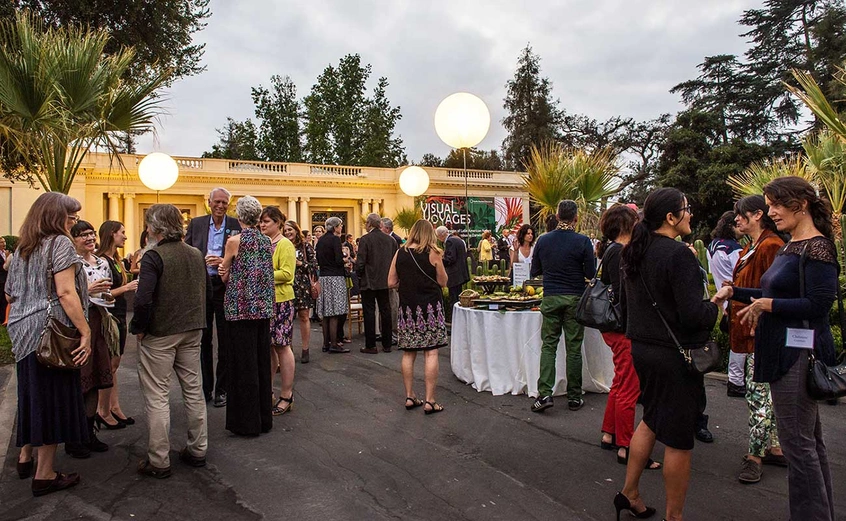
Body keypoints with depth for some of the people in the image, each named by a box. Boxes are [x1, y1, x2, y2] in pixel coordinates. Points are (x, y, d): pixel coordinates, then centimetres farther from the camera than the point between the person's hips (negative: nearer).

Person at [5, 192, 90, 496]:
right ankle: (44, 475, 8)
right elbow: (65, 292, -20)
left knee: (32, 394, 20)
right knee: (53, 398, 0)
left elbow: (9, 294, 18)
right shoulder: (60, 243, -11)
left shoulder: (22, 248, 14)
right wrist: (85, 332, -20)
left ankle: (25, 458, 33)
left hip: (23, 332, 8)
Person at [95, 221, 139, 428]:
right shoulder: (101, 260, -15)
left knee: (114, 364, 13)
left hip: (118, 316, 9)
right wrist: (126, 288, -20)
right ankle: (104, 412, 10)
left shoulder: (116, 260, 12)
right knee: (110, 364, -1)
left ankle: (115, 408, 20)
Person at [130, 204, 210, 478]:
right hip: (192, 332, 6)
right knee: (194, 391, 15)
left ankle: (158, 461, 14)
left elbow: (143, 300, -25)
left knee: (157, 397, 5)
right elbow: (208, 292, 10)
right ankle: (197, 450, 26)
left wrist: (138, 328, -10)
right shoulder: (197, 254, 4)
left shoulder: (154, 257, -16)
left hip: (159, 334, -6)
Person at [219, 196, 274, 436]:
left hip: (241, 306, -5)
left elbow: (225, 276, -1)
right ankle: (264, 418, 21)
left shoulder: (235, 241, -9)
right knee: (262, 360, 12)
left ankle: (247, 422, 10)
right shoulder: (266, 241, 6)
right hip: (263, 307, 5)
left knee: (244, 362, 2)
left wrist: (224, 270, 20)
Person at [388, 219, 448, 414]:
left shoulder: (400, 253, 3)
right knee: (431, 353, 0)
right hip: (430, 307, -3)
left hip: (407, 307, 3)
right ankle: (429, 401, 1)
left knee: (408, 353, 11)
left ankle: (409, 397, 17)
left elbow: (391, 282, 4)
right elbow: (443, 282, -1)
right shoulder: (433, 253, -6)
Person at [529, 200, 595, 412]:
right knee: (573, 349, 5)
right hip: (574, 299, -1)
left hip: (550, 299, 2)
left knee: (548, 346, 6)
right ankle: (574, 397, 13)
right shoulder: (583, 241, -7)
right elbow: (590, 274, -4)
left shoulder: (543, 240, 1)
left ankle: (544, 393, -3)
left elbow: (535, 271, 9)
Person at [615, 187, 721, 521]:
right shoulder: (678, 254, -20)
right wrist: (715, 305, -5)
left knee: (651, 420, 24)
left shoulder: (635, 252, 7)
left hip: (642, 349, 9)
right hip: (675, 355, -8)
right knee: (679, 439, 6)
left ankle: (629, 493, 32)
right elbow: (693, 315, -23)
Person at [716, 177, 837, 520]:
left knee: (797, 442, -3)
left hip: (798, 353, -10)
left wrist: (766, 305, -13)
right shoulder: (791, 247, 15)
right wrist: (734, 292, 12)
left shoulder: (817, 248, -14)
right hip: (784, 350, 10)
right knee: (809, 439, 18)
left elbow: (819, 305, -20)